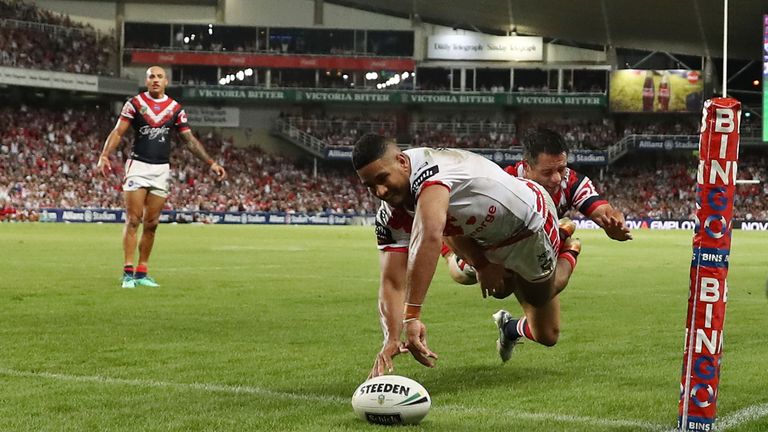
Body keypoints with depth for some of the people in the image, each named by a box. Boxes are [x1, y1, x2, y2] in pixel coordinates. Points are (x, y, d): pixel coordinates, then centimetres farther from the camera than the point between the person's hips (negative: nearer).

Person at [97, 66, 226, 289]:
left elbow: (190, 140, 10)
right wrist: (104, 155, -20)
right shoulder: (135, 103, 0)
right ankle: (128, 272, -7)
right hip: (138, 166, -3)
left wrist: (211, 163, 3)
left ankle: (142, 272, 11)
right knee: (133, 220, -8)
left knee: (151, 224, 4)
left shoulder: (175, 108, 8)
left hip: (161, 170, 3)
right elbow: (118, 132, -5)